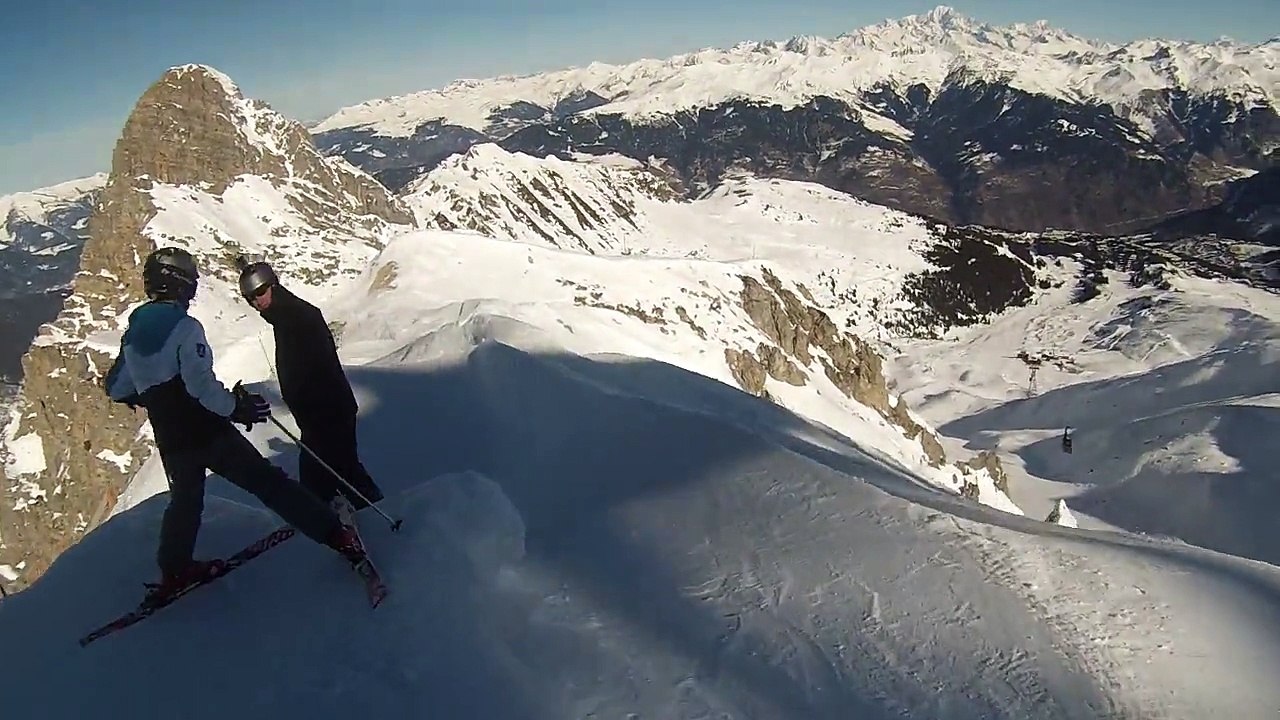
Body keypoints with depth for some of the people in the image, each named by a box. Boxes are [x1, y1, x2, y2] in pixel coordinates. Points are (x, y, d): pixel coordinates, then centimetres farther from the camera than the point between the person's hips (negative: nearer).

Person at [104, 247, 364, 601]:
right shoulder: (184, 326, -15)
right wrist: (237, 408, -13)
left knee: (185, 500, 26)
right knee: (268, 483, -4)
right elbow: (201, 385, -23)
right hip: (207, 432, -6)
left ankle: (174, 571, 34)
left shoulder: (133, 332, 8)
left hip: (170, 441, 6)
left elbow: (115, 387, 17)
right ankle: (336, 534, -7)